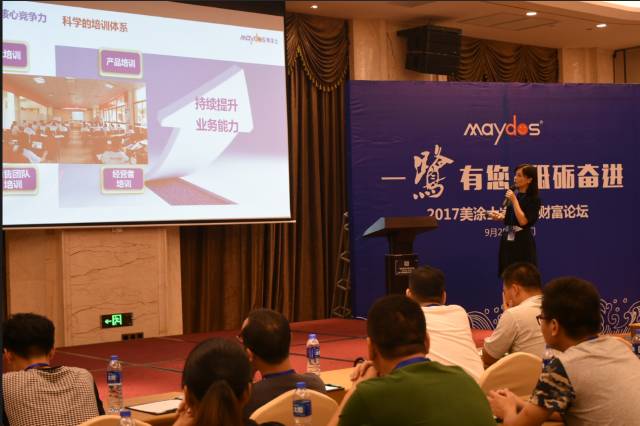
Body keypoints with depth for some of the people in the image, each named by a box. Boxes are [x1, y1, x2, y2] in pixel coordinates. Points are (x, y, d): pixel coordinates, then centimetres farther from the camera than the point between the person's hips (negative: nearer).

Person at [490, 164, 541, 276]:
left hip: (523, 242, -7)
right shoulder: (515, 195, 9)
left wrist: (514, 200, -17)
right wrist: (500, 216, 3)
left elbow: (523, 221, -20)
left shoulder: (533, 199, -11)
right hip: (508, 240, 7)